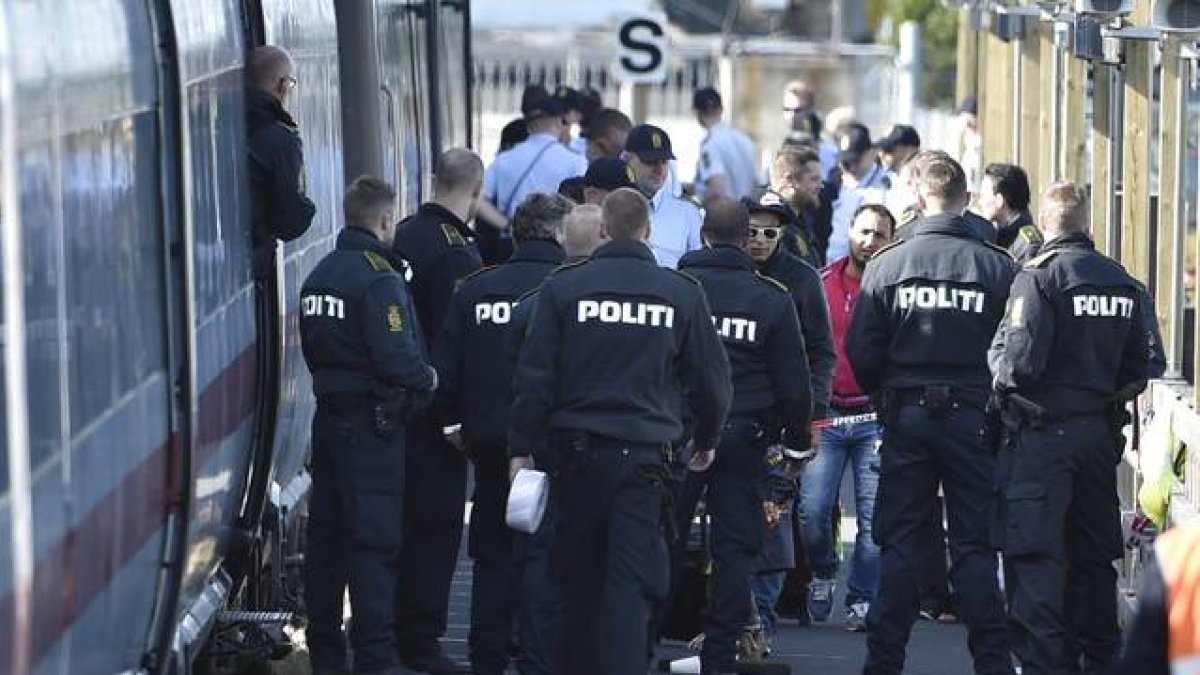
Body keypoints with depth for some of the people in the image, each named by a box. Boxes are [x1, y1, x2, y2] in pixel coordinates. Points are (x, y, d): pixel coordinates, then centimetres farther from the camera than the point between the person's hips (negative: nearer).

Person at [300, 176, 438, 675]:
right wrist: (426, 379, -6)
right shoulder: (379, 278, -16)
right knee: (375, 542, -6)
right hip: (372, 424, -8)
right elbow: (396, 355, -23)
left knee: (326, 536, 13)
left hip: (329, 417, 8)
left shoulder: (319, 275, 11)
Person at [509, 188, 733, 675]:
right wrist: (706, 440, 24)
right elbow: (711, 376, 8)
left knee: (579, 574, 13)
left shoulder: (564, 286, -1)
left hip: (577, 449, 1)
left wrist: (522, 447, 3)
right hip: (645, 449, -1)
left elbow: (535, 374, -3)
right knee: (632, 579, -4)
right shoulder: (682, 292, 1)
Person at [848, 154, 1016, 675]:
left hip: (907, 414, 1)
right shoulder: (999, 267, -6)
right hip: (974, 415, -1)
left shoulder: (886, 264, -4)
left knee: (900, 541, 7)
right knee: (975, 543, 5)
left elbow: (862, 354, -3)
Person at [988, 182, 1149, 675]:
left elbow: (1022, 361, -20)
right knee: (1094, 553, 15)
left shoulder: (1039, 275, -13)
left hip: (1043, 434, -6)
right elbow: (1137, 368, 10)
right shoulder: (1122, 282, 7)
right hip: (1101, 431, 6)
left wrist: (997, 363, 1)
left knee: (1035, 558, -5)